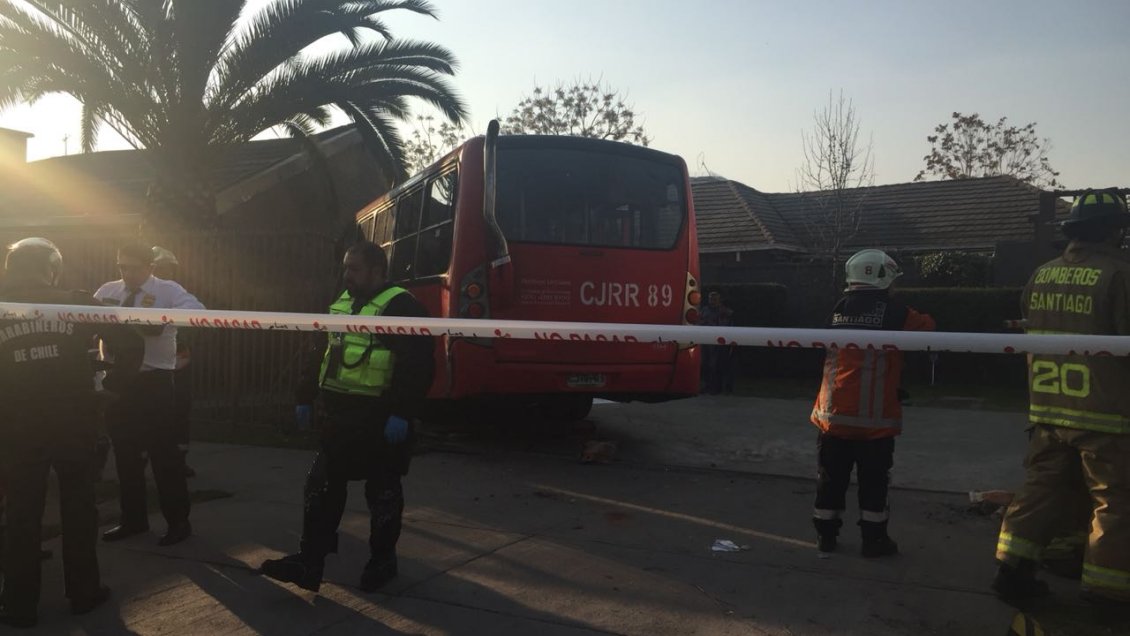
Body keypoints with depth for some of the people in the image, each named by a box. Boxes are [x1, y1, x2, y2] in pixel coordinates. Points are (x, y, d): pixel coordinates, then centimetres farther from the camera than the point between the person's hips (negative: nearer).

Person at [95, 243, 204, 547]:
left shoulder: (168, 291, -8)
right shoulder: (107, 291, 8)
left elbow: (197, 310, -25)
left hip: (153, 382, -5)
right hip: (117, 380, 5)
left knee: (163, 453, 1)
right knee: (125, 453, 16)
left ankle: (178, 521, 14)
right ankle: (133, 518, 31)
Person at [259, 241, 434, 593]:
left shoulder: (401, 306, -13)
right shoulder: (340, 304, 14)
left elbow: (418, 365, -21)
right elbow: (322, 354, 21)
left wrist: (401, 414, -25)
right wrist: (305, 398, 19)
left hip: (380, 419, -8)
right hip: (341, 416, 8)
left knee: (382, 491, 6)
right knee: (321, 485, 9)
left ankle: (382, 560, 22)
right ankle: (309, 562, 16)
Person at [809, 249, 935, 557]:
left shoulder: (838, 309, 6)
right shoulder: (892, 311, -7)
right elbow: (927, 327, 8)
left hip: (834, 412, 4)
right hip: (874, 416, -4)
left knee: (831, 477, 12)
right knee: (873, 481, 8)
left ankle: (826, 534, 21)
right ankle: (874, 539, 16)